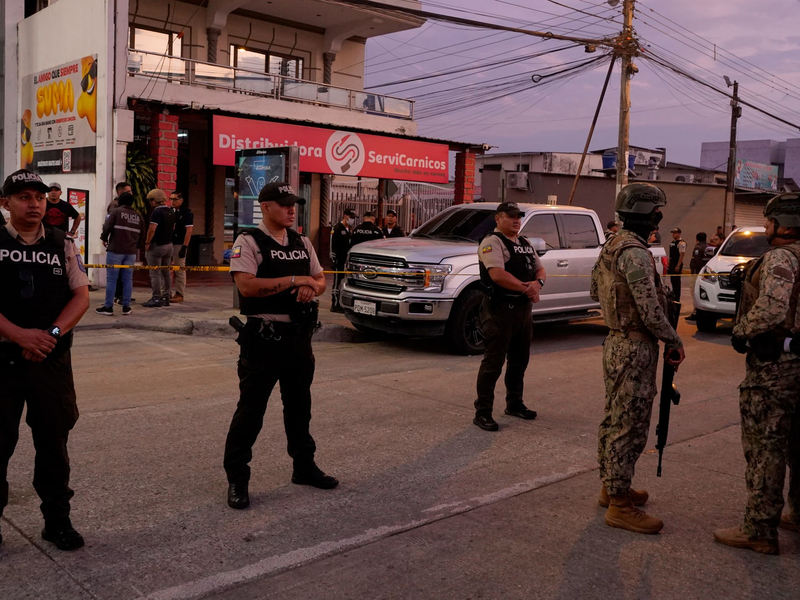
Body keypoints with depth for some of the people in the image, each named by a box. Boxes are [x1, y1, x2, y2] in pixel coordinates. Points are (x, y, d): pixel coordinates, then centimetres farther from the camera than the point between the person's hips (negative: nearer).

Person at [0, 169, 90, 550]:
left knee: (53, 442, 9)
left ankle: (57, 519, 22)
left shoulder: (62, 245, 7)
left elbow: (81, 296, 2)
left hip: (52, 358, 2)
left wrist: (51, 333, -12)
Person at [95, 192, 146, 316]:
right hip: (131, 252, 4)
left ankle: (108, 307, 2)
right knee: (127, 279, 8)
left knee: (111, 279, 0)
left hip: (115, 250, -4)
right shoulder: (139, 216, 11)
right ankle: (126, 307, 9)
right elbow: (142, 235, 10)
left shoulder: (116, 211, -3)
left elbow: (107, 227, -11)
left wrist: (104, 239, 7)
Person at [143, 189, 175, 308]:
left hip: (156, 245, -8)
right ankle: (166, 297, 18)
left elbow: (152, 229, -24)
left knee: (155, 273, -3)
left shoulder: (157, 212, -17)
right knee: (166, 272, 14)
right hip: (169, 245, 8)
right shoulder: (171, 212, 10)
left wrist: (147, 242, -15)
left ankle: (156, 299, -2)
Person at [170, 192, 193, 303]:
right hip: (169, 243, 7)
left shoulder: (186, 213, -7)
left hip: (179, 245, -6)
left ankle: (180, 294, 5)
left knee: (179, 270, -1)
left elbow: (189, 231, -11)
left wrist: (184, 247, -17)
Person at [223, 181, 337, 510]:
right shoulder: (248, 242, -9)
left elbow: (320, 279, 16)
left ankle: (304, 466, 33)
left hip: (299, 335, 7)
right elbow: (247, 286, -21)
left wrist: (311, 288, -9)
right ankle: (236, 478, 11)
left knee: (300, 405, 18)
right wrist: (294, 280, -20)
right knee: (251, 409, 0)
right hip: (263, 337, -7)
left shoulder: (302, 243, 12)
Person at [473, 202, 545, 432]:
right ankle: (482, 412, 1)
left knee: (520, 360, 18)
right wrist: (526, 288, -16)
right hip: (500, 310, -9)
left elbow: (540, 270, 16)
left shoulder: (525, 243, 17)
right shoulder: (491, 242, -11)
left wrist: (538, 283, -8)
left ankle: (514, 404, 33)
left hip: (523, 308, 9)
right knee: (493, 362, -5)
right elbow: (497, 274, -24)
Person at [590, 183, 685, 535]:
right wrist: (675, 341, -10)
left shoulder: (611, 247, 10)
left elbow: (595, 290, 22)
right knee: (630, 427, -4)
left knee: (615, 420, 18)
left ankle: (611, 487, 31)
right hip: (635, 350, -10)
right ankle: (620, 505, 4)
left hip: (616, 344, 10)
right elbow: (650, 311, -22)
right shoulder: (635, 254, -21)